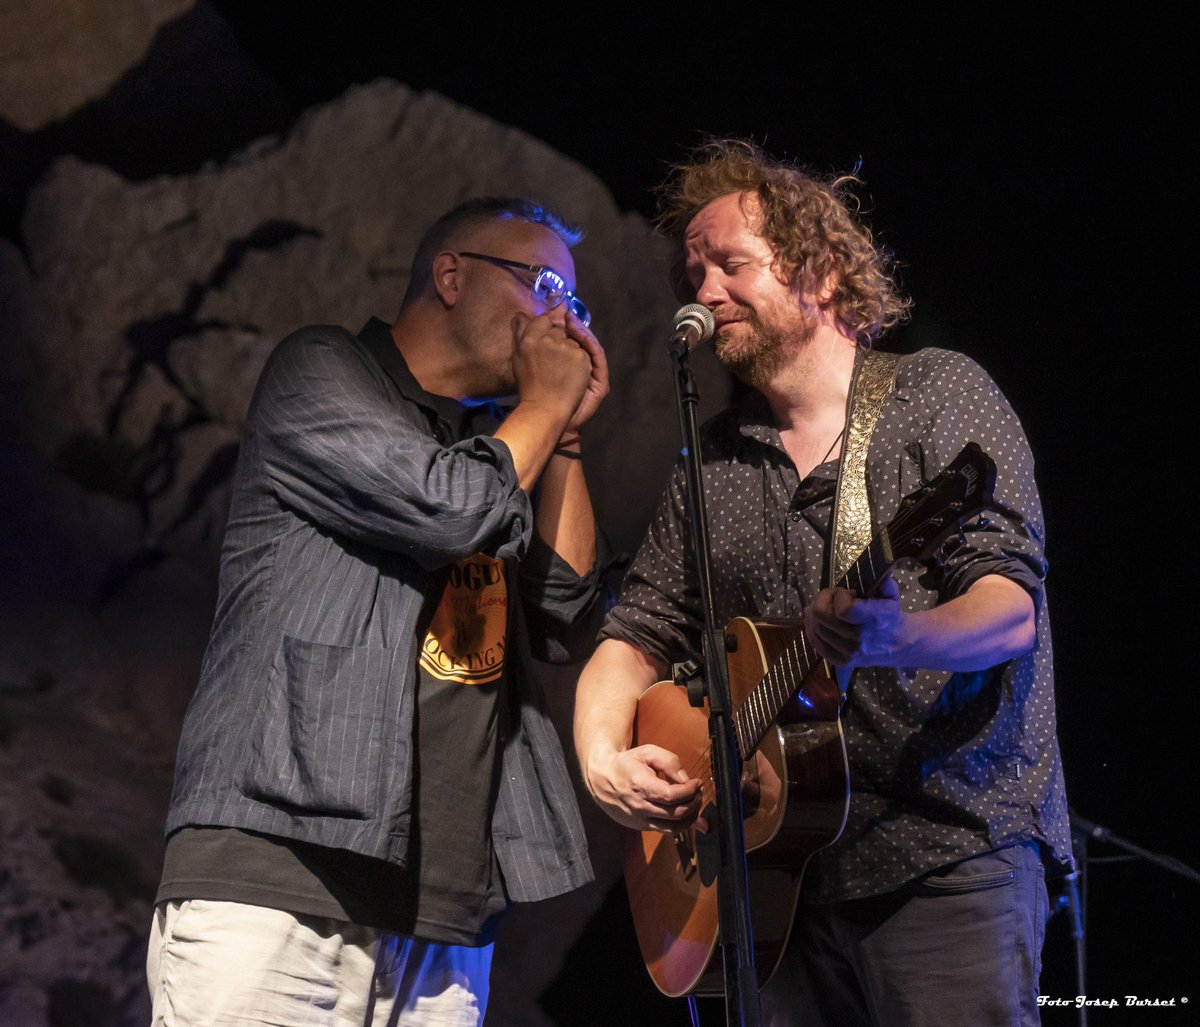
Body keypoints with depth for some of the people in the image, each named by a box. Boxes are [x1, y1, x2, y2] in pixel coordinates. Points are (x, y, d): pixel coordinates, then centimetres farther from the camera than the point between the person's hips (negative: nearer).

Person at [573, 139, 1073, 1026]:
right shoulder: (716, 461, 15)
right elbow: (641, 631, 17)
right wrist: (603, 757, -3)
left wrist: (896, 639, -33)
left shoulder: (938, 394, 0)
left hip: (946, 855, -4)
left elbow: (1012, 602, -12)